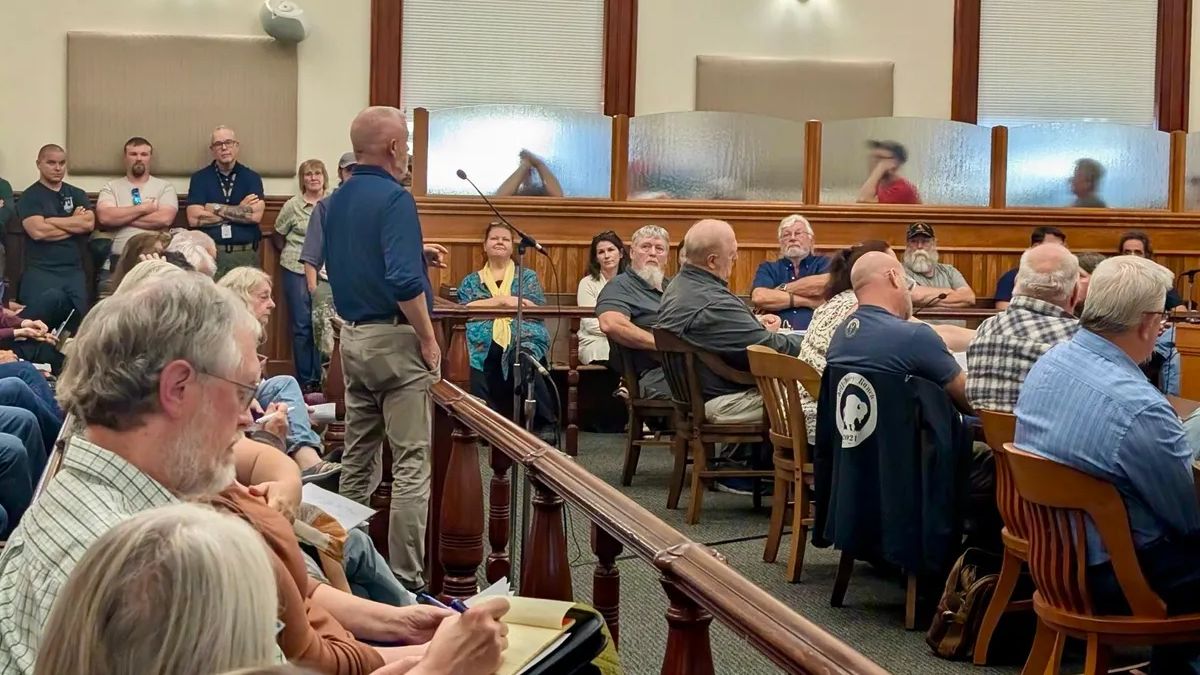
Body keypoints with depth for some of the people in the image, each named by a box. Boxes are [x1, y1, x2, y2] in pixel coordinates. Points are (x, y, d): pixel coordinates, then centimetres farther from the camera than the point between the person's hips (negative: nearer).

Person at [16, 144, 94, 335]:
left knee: (77, 313, -18)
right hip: (41, 269, -4)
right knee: (53, 300, -34)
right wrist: (74, 223, 0)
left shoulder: (77, 194, 18)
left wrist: (50, 220, -3)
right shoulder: (30, 196, 5)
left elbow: (89, 223, 0)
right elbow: (38, 231, -11)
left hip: (74, 269, 4)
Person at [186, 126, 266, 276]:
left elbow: (255, 216, -9)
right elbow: (194, 219, -8)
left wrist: (216, 208, -6)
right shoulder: (199, 178, 6)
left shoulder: (252, 177, 7)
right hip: (210, 253, 0)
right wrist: (240, 211, -6)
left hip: (245, 255, 0)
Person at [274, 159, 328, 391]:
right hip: (296, 270, -2)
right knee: (301, 326, 2)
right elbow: (278, 236, 11)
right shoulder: (292, 206, -1)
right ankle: (304, 380, 10)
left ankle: (320, 378, 12)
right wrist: (290, 255, 10)